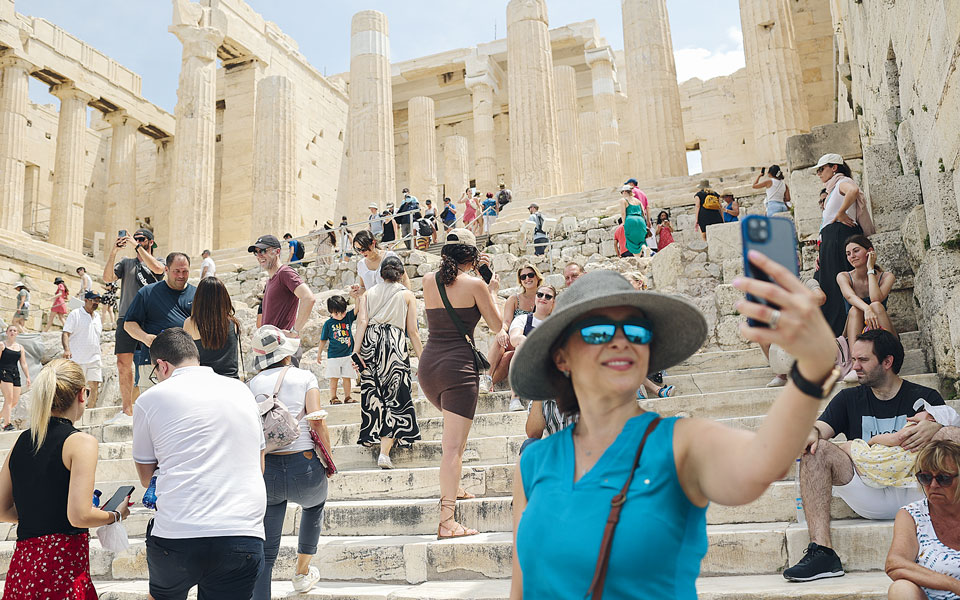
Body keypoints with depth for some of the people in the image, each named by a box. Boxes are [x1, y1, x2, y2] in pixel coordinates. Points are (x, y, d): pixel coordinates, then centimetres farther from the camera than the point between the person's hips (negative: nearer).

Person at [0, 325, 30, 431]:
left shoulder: (20, 347, 16)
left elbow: (23, 364, 16)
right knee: (9, 399, -15)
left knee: (15, 401, 2)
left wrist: (27, 377, 9)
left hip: (16, 374, 6)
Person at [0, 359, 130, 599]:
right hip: (63, 567, -7)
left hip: (21, 564, 7)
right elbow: (79, 516, -17)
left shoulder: (21, 441, 9)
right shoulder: (81, 442, -11)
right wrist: (116, 515, 1)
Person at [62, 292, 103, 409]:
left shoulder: (97, 316, 17)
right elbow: (65, 333, -8)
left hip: (94, 359, 5)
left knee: (95, 386, -2)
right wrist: (66, 349, -24)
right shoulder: (75, 314, -1)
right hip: (77, 359, -5)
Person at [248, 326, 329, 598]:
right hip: (304, 466, -1)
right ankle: (302, 574, 43)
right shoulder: (305, 377, 1)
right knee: (314, 505, 34)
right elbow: (316, 422, -10)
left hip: (266, 471, 1)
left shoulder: (253, 384, 8)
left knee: (265, 552, 8)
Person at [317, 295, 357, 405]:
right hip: (333, 355, -2)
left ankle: (347, 397, 14)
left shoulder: (348, 317, 2)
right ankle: (333, 397, 8)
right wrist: (319, 353, 9)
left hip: (348, 354, 2)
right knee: (334, 378, 0)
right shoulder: (328, 323, -2)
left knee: (347, 377, 6)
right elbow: (323, 340, 5)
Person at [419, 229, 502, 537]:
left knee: (453, 426, 31)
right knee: (454, 445, -7)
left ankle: (451, 488, 37)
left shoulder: (428, 280, 7)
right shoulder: (475, 284, -7)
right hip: (458, 365, -6)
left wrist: (470, 269, 33)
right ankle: (447, 520, -9)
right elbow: (496, 325, 4)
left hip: (428, 364, 6)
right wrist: (492, 290, 16)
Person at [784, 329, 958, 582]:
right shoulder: (849, 399, 17)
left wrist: (934, 430, -22)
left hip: (914, 492, -1)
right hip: (869, 497, 2)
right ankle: (821, 552, -32)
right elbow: (819, 428, 4)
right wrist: (811, 433, -21)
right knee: (815, 449, -22)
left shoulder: (925, 398, 12)